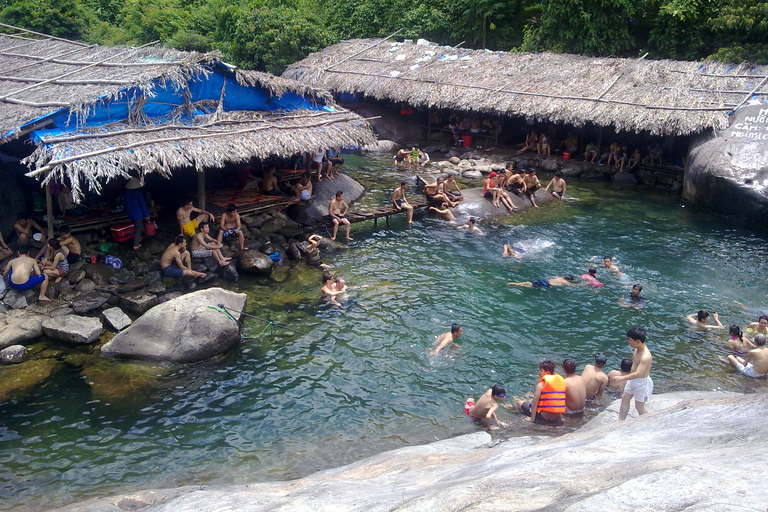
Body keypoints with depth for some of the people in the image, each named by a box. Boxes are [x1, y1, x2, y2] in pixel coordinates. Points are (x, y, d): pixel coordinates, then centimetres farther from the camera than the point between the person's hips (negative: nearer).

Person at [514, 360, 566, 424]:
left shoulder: (541, 385, -13)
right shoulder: (561, 382, 3)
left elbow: (535, 403, -14)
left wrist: (532, 418, -8)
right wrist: (560, 415, 18)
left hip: (543, 418, -6)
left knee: (519, 402, 13)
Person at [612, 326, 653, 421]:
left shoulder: (645, 356, -33)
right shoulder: (637, 349, -4)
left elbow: (638, 374, -38)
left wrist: (622, 378, -37)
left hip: (642, 382, -9)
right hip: (633, 380, 9)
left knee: (639, 407, 7)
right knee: (624, 398, 18)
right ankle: (620, 421, 32)